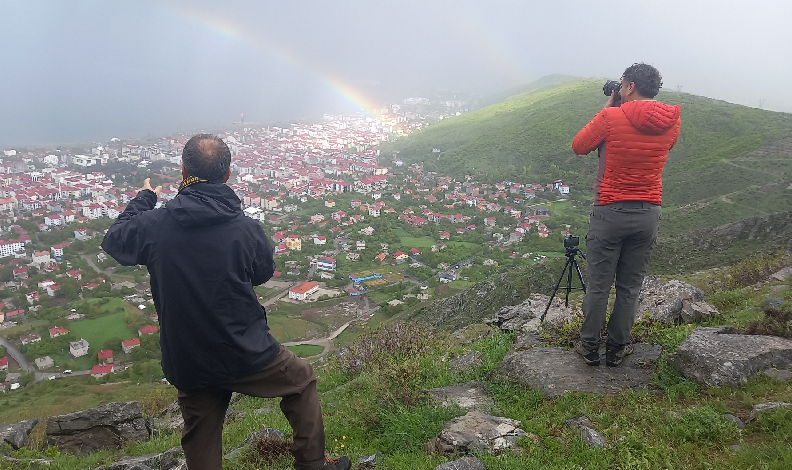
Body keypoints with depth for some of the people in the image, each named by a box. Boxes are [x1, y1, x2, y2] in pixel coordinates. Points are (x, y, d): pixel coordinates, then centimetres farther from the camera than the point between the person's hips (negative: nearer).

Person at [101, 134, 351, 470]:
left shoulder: (153, 225, -12)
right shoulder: (246, 228, -17)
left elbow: (114, 241, 11)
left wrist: (143, 199, 24)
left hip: (187, 366, 3)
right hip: (246, 356, -2)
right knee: (301, 379, 24)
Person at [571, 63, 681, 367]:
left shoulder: (611, 117, -13)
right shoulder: (671, 121, 0)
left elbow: (578, 146, 1)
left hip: (610, 211, -3)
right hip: (649, 214, 4)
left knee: (598, 285, 8)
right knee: (630, 287, 13)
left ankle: (590, 347, 19)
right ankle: (617, 348, 24)